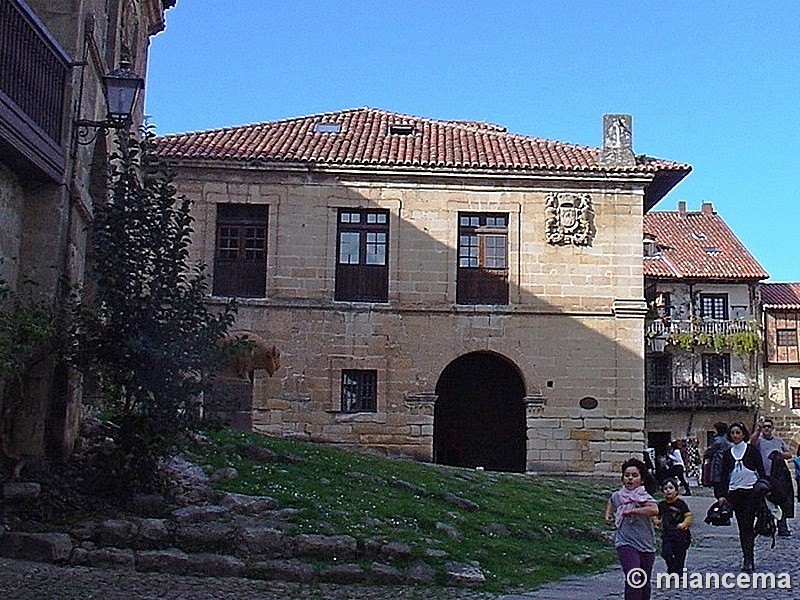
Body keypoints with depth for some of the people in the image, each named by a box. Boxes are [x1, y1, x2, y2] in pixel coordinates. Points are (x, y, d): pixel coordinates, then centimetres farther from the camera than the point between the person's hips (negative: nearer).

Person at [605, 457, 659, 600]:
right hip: (626, 544, 0)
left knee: (645, 583, 13)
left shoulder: (644, 497, -11)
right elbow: (610, 502, 29)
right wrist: (608, 515, 14)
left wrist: (631, 511, -29)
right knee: (633, 579, -18)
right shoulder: (617, 496, 3)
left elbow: (654, 510, -34)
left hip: (646, 545, 0)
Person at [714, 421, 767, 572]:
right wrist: (721, 495, 2)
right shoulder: (728, 453, 10)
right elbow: (724, 475, 9)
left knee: (748, 526, -10)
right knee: (741, 527, 5)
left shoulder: (752, 450, 0)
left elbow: (761, 471, 0)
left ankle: (748, 560, -11)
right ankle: (748, 559, 11)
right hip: (734, 492, 4)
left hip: (751, 491, -4)